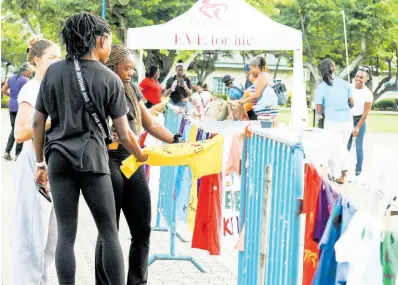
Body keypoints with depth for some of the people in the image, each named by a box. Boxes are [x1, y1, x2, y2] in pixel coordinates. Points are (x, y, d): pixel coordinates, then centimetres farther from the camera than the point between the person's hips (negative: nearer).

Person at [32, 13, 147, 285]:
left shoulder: (54, 71, 5)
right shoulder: (109, 79, -3)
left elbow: (38, 122, 6)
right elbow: (124, 134, -2)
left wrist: (40, 163, 15)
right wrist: (141, 156, 16)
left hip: (59, 159, 3)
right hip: (91, 158, -3)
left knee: (66, 234, 5)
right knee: (109, 232, 5)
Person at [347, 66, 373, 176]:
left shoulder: (368, 93, -13)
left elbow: (366, 112, -10)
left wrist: (358, 127, -12)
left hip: (360, 120, -3)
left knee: (358, 146, 0)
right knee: (346, 145, 2)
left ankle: (358, 170, 9)